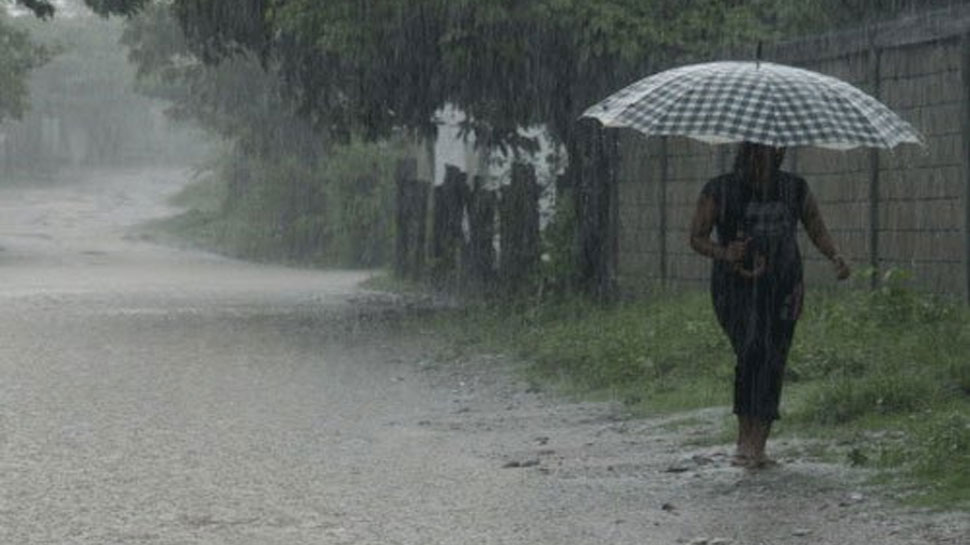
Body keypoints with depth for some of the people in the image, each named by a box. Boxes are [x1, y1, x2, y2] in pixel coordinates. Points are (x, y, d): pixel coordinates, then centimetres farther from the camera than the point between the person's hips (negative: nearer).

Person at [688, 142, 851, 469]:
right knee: (753, 350, -24)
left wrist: (836, 258, -8)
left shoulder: (794, 190, 11)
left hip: (781, 290, 3)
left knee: (773, 364, -4)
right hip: (737, 288, -3)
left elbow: (817, 230, 12)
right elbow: (697, 237, 5)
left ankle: (757, 447, 3)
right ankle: (744, 440, -20)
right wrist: (723, 253, -16)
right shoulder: (720, 191, 2)